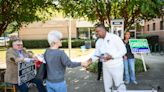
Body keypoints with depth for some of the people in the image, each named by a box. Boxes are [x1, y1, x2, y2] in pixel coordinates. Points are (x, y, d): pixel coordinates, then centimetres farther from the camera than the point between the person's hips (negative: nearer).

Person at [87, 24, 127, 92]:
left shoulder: (114, 37, -13)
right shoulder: (98, 42, 6)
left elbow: (123, 50, -13)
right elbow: (96, 53, 9)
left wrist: (111, 56, -23)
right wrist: (91, 59, -12)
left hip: (116, 66, -6)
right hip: (105, 67, 6)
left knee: (119, 85, 2)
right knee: (107, 86, 13)